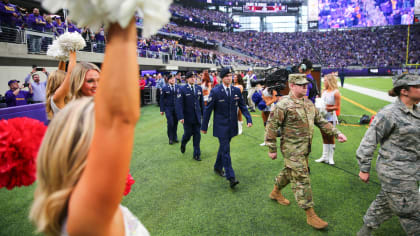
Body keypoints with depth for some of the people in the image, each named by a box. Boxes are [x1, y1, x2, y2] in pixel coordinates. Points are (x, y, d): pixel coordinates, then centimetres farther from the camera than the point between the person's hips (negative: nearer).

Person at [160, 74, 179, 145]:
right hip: (168, 108, -2)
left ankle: (175, 137, 25)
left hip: (177, 108, 2)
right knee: (170, 123, -8)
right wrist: (162, 110, -2)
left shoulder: (178, 87, 2)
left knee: (175, 123, 9)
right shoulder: (164, 88, -2)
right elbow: (162, 99, 1)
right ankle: (171, 138, 9)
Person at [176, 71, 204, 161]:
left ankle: (196, 154, 14)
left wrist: (203, 114, 11)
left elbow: (201, 102, 11)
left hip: (197, 116, 3)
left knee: (197, 135, 4)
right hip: (187, 117, -3)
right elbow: (179, 104, -12)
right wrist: (180, 117, -19)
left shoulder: (199, 88, 5)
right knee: (188, 133, 7)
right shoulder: (182, 89, -8)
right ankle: (183, 144, 41)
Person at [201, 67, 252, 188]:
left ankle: (218, 167, 38)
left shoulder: (236, 90, 3)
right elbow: (208, 109, -6)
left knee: (223, 147, 18)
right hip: (221, 126, -5)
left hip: (232, 126, 5)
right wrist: (204, 127, -4)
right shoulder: (215, 91, -10)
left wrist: (249, 119, -5)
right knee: (225, 150, -7)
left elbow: (242, 106, 9)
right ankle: (231, 177, -5)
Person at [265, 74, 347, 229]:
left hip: (305, 148, 8)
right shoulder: (284, 104, -17)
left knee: (290, 171, 23)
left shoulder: (308, 103, 8)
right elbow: (271, 126, -15)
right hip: (292, 149, -8)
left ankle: (276, 192, 46)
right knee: (302, 179, -5)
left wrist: (336, 133, 4)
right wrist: (272, 149, -13)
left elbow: (320, 121, 15)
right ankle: (310, 215, 6)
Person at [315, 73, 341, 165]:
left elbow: (337, 107, -12)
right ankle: (324, 156, 20)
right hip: (323, 116, 7)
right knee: (324, 137, 11)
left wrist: (327, 108, -20)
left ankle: (330, 158, 11)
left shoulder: (336, 92, -11)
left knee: (330, 137, 1)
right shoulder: (324, 91, 10)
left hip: (331, 117, -6)